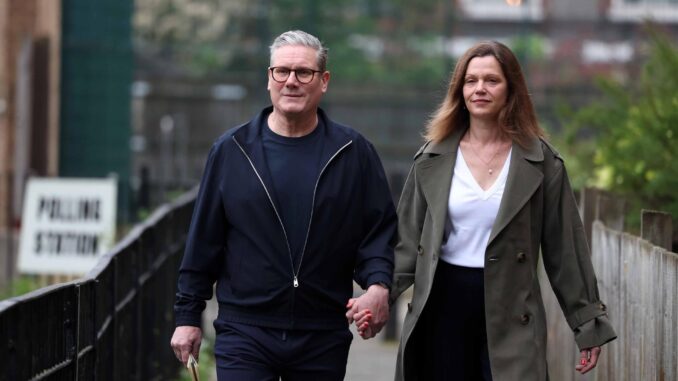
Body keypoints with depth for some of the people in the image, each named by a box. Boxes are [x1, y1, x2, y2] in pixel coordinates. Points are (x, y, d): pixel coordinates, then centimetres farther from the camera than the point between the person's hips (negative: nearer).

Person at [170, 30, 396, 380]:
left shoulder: (354, 153, 5)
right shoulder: (231, 150, 4)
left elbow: (380, 229, 6)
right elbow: (203, 239, 7)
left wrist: (378, 285, -13)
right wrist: (187, 315, 6)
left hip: (323, 338, 1)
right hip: (245, 334, -1)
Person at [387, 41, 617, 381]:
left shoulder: (541, 161, 2)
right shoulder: (433, 159, 6)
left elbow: (564, 246, 2)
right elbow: (408, 239, 5)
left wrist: (587, 322, 0)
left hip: (511, 315, -2)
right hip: (445, 304, 2)